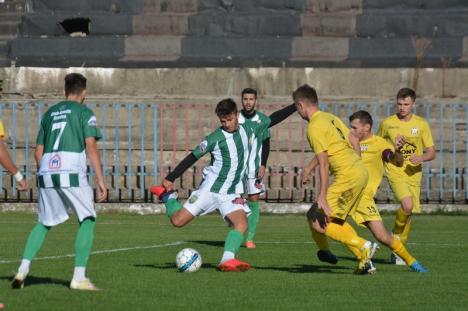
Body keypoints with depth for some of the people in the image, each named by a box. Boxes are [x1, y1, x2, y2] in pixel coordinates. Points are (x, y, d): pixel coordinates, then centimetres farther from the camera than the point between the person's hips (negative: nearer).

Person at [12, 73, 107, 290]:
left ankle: (23, 268, 3)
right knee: (87, 221, 6)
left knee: (44, 223, 19)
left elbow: (38, 152, 21)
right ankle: (79, 277, -3)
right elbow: (91, 147, -6)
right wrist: (100, 180, -7)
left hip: (46, 171, 5)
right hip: (71, 172, -5)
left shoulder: (50, 113, 21)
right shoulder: (84, 113, 5)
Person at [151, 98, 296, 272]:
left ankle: (227, 260, -31)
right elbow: (193, 157, -6)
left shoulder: (249, 130, 5)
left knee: (241, 225, -22)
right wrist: (170, 179, -7)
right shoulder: (215, 138, -10)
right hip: (210, 188, -3)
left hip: (232, 193, 3)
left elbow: (273, 119, 15)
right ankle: (167, 196, 24)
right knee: (177, 221, -5)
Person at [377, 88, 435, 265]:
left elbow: (432, 152, 3)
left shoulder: (421, 124, 2)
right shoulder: (387, 123, 1)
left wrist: (421, 158, -18)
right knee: (407, 205, -26)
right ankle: (396, 236, 1)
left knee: (409, 213, 6)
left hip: (414, 173, 3)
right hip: (395, 172, -3)